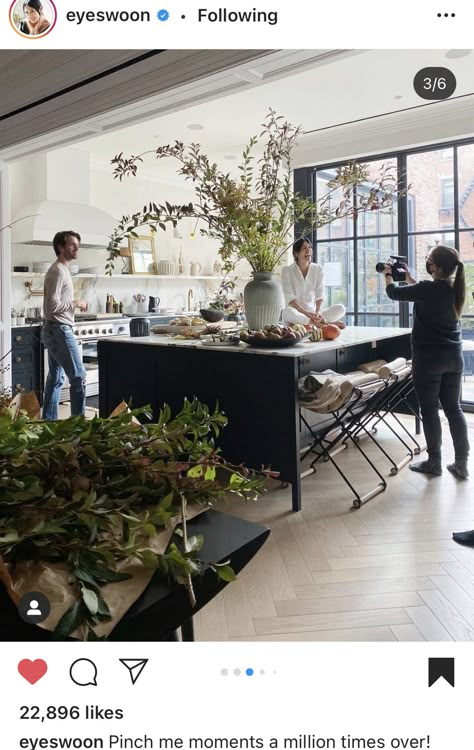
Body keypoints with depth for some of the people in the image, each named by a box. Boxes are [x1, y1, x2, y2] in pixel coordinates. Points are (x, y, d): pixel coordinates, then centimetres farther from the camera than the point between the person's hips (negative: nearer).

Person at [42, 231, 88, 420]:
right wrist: (76, 303, -13)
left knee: (55, 378, 13)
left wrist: (74, 303, 10)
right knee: (79, 377, -8)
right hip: (59, 330, -11)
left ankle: (49, 421, 19)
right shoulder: (58, 271, -15)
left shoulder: (61, 270, 17)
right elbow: (53, 306, -23)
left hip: (55, 330, 11)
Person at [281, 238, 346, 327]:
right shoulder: (287, 271, -3)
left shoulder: (318, 269, 6)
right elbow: (290, 297, -13)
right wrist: (306, 313, -28)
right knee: (288, 312, -39)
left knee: (341, 308, -19)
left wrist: (318, 312, -25)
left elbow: (319, 294, -4)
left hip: (312, 312, 3)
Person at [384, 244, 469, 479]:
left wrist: (388, 274, 16)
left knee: (429, 409, 4)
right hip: (453, 357, 7)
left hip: (429, 358, -7)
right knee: (454, 408, 10)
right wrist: (409, 277, 30)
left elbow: (393, 293, -4)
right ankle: (461, 463, 13)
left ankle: (434, 462, 12)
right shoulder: (454, 289, 3)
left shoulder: (428, 289, -18)